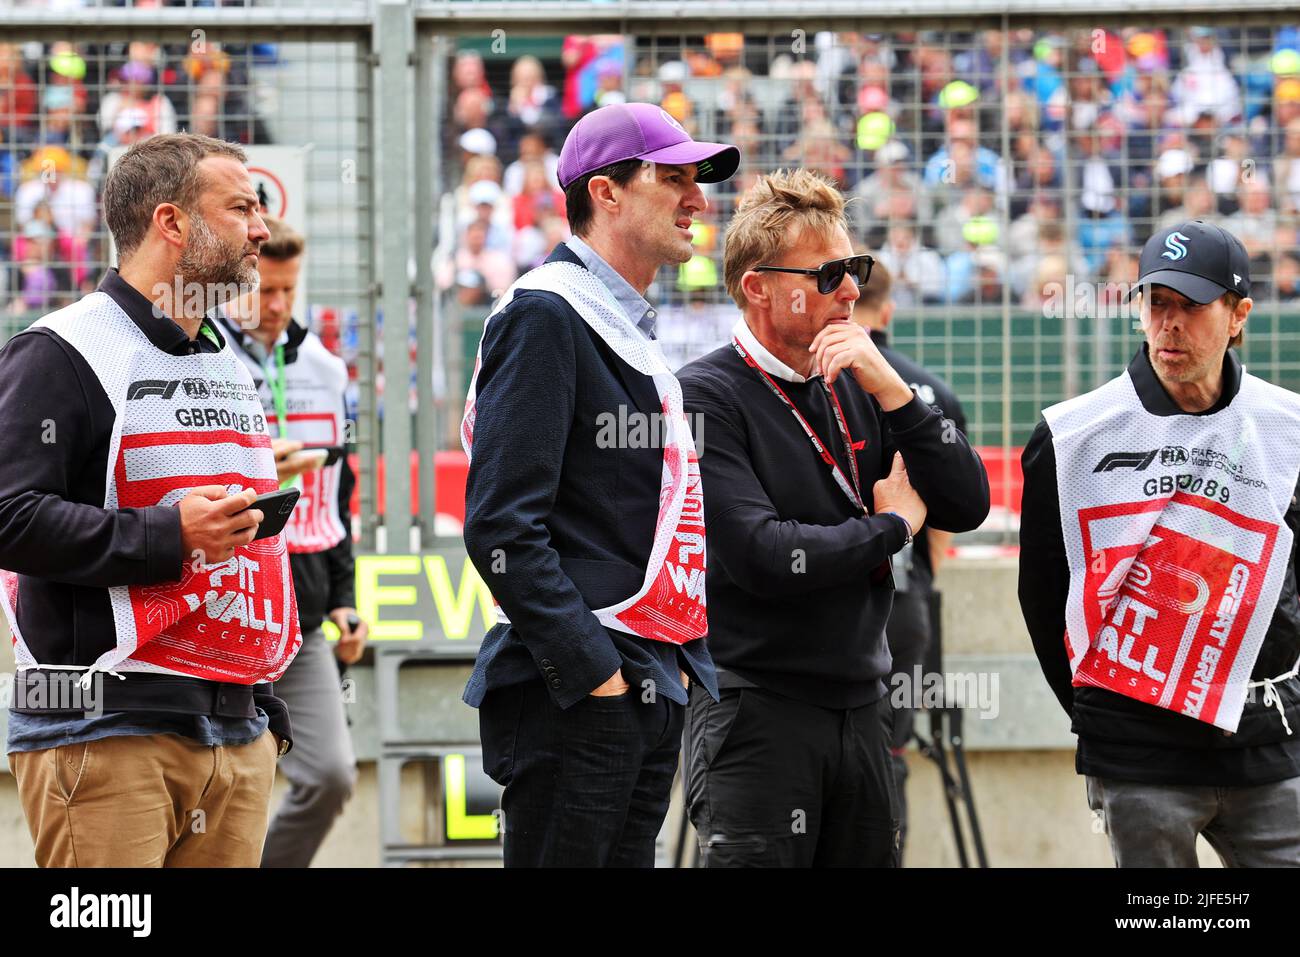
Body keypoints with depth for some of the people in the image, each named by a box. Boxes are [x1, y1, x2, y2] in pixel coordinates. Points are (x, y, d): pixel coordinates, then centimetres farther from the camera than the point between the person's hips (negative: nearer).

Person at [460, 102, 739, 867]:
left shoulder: (634, 331, 20)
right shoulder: (545, 315, -9)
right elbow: (502, 524, -17)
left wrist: (677, 659, 16)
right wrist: (590, 668, -19)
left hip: (652, 684, 9)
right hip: (575, 693, -9)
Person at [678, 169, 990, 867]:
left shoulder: (856, 388, 12)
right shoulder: (707, 398, -9)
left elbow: (967, 506, 5)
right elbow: (762, 556, -20)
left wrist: (889, 390, -7)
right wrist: (892, 526, -5)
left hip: (860, 706, 7)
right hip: (756, 711, -7)